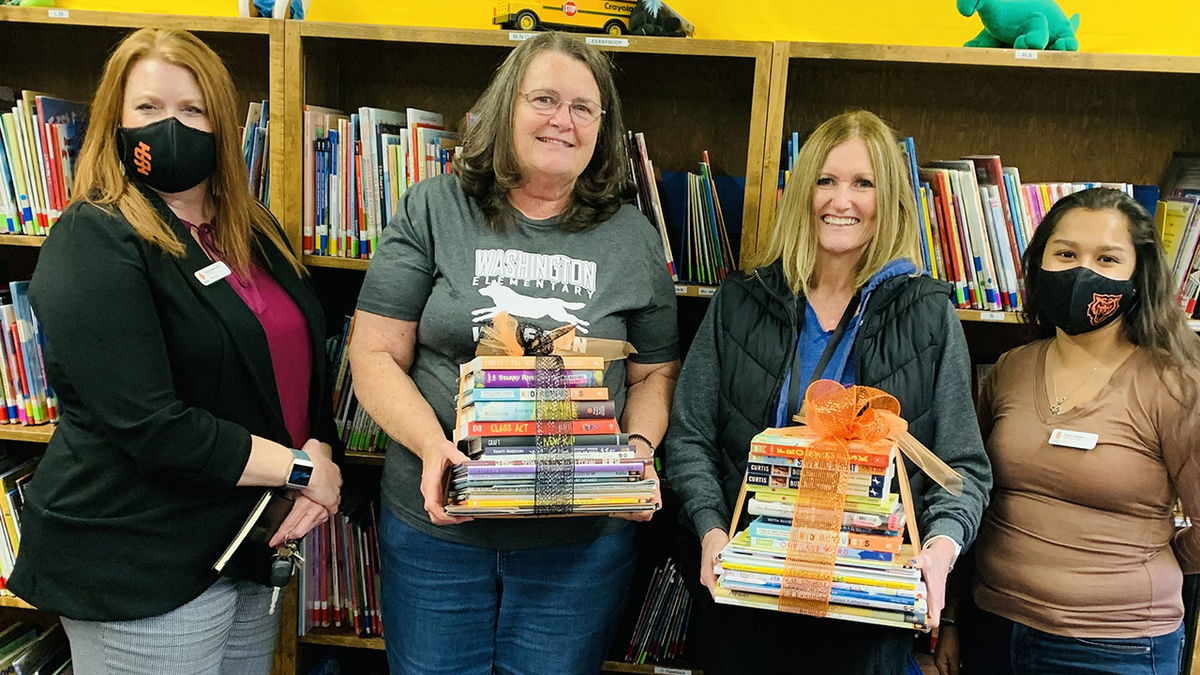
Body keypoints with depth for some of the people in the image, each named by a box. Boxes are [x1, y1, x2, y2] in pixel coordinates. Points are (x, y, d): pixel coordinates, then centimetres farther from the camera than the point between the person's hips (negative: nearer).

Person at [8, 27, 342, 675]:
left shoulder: (252, 232, 8)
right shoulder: (93, 242, -15)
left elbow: (302, 360, 12)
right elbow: (149, 427, -23)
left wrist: (320, 449, -7)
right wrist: (299, 468, -16)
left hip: (250, 543, 7)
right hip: (139, 570, -7)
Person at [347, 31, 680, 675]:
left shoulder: (635, 240, 3)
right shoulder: (433, 211, -2)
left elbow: (654, 375, 9)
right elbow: (376, 356, -4)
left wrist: (638, 448, -11)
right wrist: (432, 444, -20)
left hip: (582, 541, 1)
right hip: (437, 522, 0)